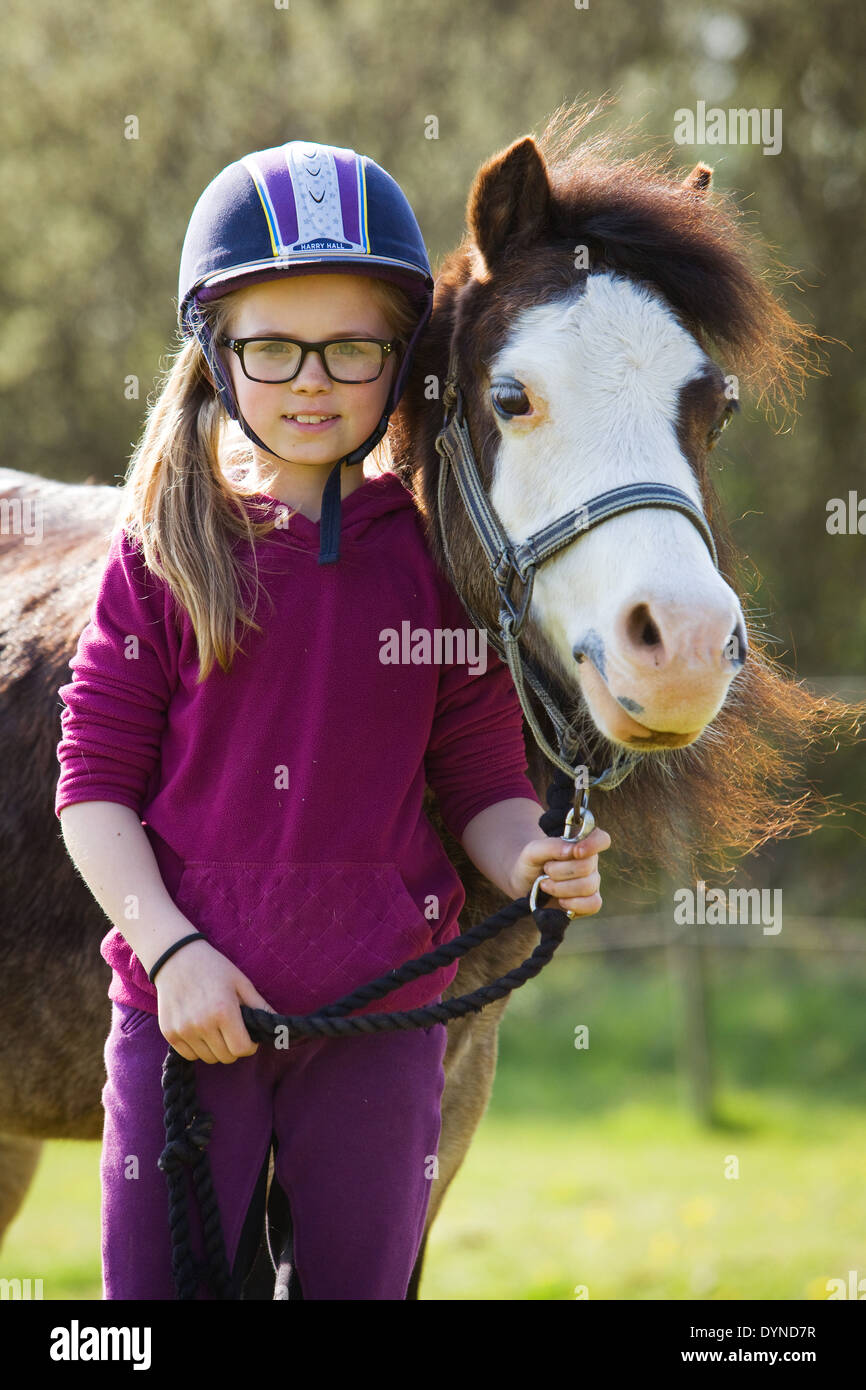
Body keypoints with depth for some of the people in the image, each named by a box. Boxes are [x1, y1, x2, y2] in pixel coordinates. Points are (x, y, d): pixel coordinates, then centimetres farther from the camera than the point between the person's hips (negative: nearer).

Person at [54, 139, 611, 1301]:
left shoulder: (437, 554, 1)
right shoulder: (164, 553, 0)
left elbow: (482, 780, 5)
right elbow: (95, 786, 0)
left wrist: (530, 858, -17)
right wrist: (171, 949, -13)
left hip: (381, 1011, 1)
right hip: (188, 1006, 0)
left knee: (364, 1279, 9)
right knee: (162, 1280, 4)